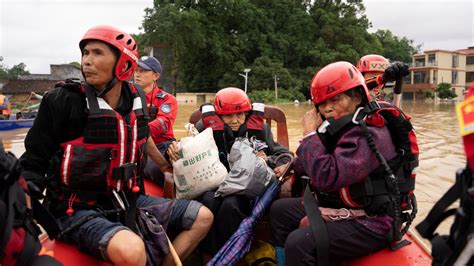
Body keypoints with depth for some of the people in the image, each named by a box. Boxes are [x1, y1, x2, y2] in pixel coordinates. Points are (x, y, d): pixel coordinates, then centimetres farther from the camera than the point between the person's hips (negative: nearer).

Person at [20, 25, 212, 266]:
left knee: (202, 217, 5)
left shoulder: (135, 98, 2)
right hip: (79, 210, -6)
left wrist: (164, 164, 35)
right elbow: (34, 161, -8)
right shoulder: (63, 101, -14)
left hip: (126, 201, 6)